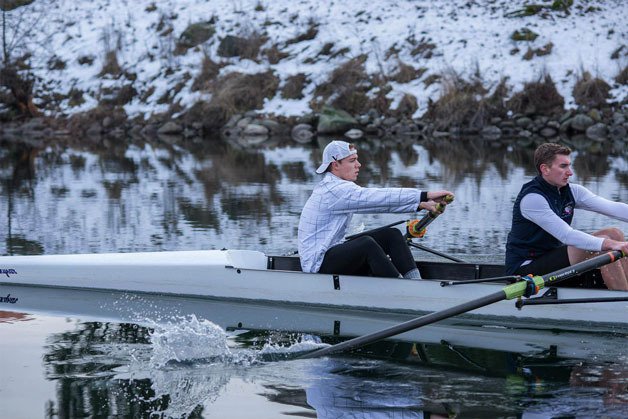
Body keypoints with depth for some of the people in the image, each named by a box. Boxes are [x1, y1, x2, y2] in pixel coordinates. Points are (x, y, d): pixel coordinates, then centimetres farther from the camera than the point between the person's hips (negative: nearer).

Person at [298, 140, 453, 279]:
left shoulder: (332, 186, 14)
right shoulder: (334, 190, -18)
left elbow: (378, 202, 10)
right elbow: (377, 197, -27)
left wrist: (420, 204, 1)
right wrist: (426, 196, -30)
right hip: (318, 266, -10)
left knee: (391, 235, 1)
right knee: (366, 243, -33)